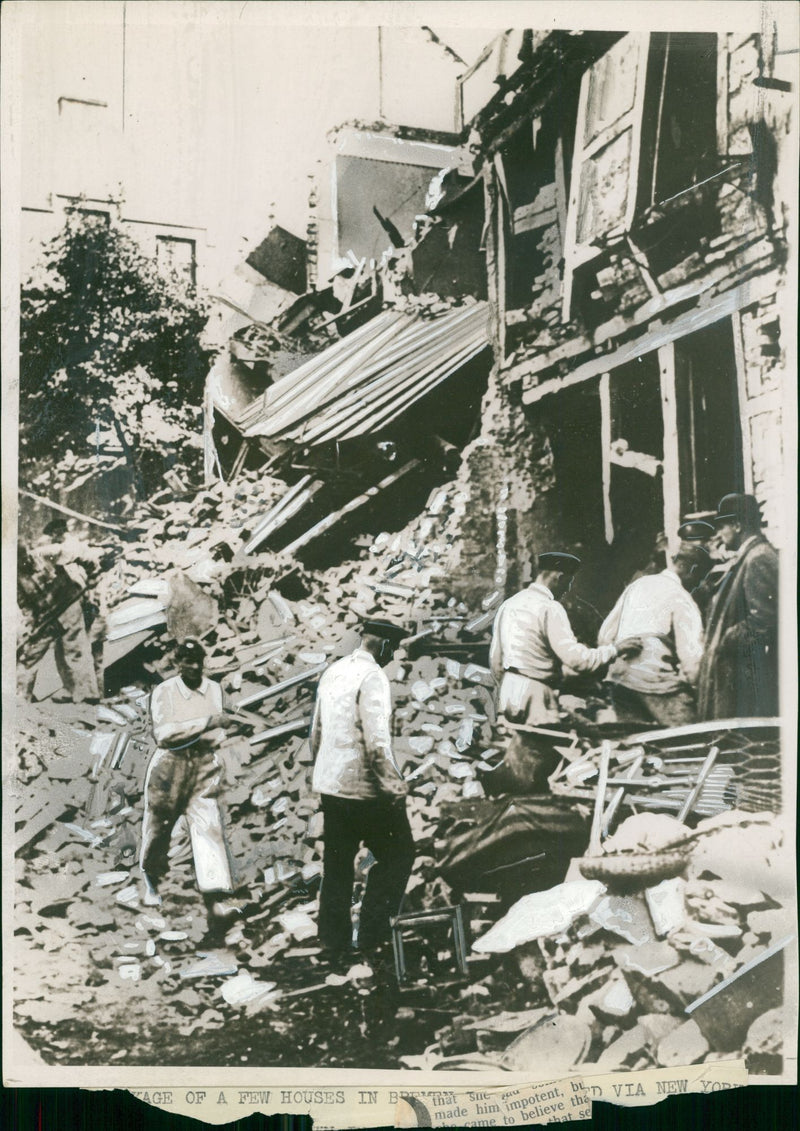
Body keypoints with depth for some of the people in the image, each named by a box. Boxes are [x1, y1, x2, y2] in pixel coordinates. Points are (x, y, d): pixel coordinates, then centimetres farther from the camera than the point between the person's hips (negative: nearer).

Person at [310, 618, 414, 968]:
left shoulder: (332, 672, 10)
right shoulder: (372, 675, -15)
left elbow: (316, 733, 17)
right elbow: (377, 740, -23)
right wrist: (394, 786, -18)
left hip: (330, 785, 8)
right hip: (364, 786, -8)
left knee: (337, 864, 15)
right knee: (398, 854, 8)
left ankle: (334, 944, 22)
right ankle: (373, 933, 5)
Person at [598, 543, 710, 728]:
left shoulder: (636, 585, 13)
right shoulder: (682, 599, -6)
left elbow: (604, 636, 11)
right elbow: (691, 656, -13)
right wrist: (693, 684, 0)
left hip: (620, 678, 7)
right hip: (658, 683, -7)